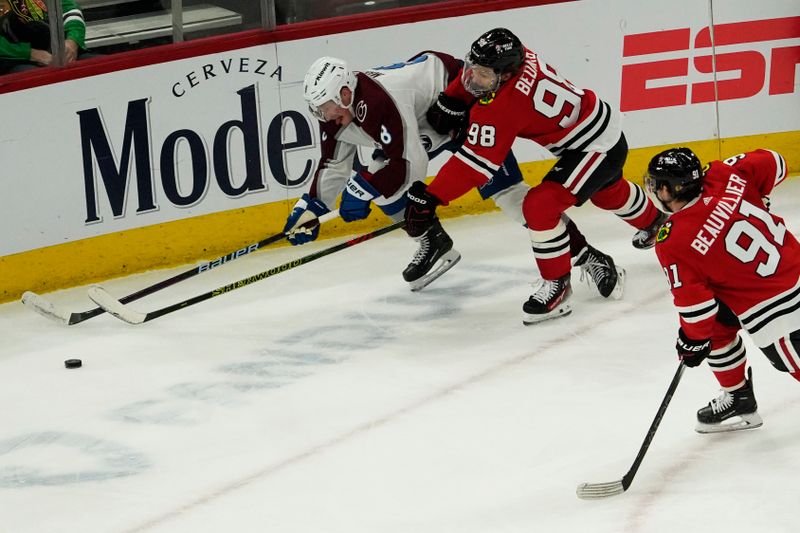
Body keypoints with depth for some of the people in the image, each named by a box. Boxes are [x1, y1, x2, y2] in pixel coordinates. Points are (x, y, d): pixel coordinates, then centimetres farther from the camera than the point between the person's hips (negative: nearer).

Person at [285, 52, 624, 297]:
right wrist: (310, 208, -4)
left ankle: (587, 257, -15)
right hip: (425, 122, 10)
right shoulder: (336, 115, -8)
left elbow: (410, 165, -37)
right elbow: (332, 167, 5)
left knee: (502, 189, -16)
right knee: (379, 179, 1)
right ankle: (434, 244, 15)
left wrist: (361, 188, -31)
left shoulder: (377, 102, -37)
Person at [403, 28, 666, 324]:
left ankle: (557, 285, -5)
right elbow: (473, 72, 10)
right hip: (603, 122, 10)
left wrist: (431, 197, -33)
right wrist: (449, 101, -3)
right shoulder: (516, 57, -13)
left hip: (596, 148, -10)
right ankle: (653, 222, 69)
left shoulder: (501, 107, -34)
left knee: (540, 207, -21)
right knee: (608, 192, 37)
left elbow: (476, 162, -33)